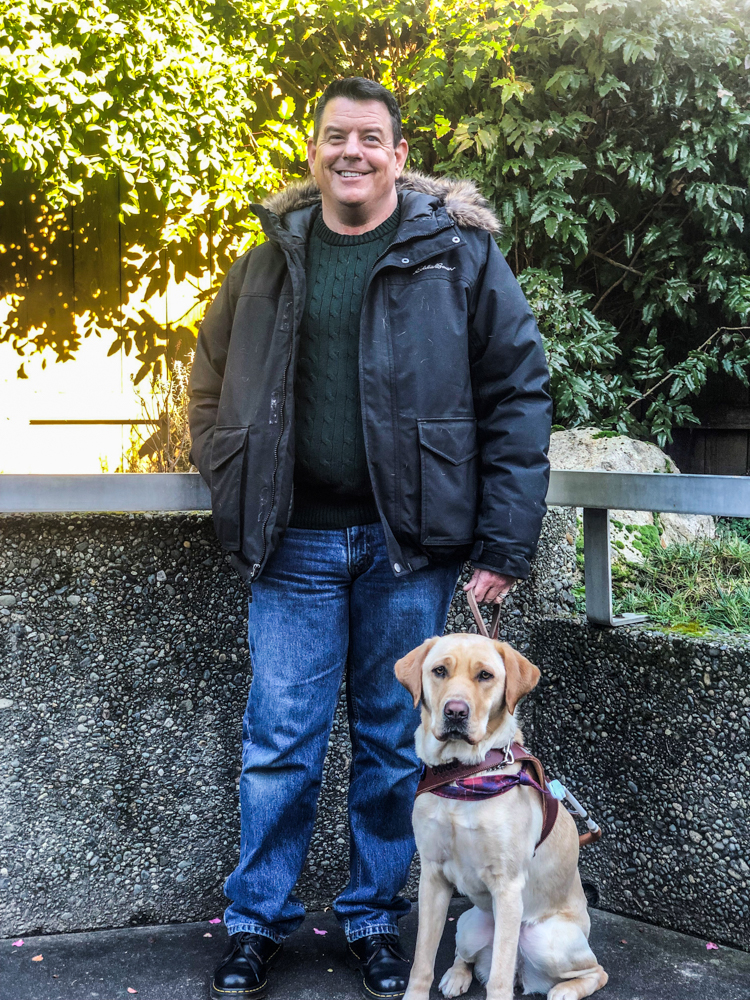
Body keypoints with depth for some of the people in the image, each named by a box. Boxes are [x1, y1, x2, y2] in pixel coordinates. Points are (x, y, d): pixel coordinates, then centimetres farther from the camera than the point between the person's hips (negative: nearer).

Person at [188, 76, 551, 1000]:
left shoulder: (459, 255, 1)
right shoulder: (265, 266, 9)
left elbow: (518, 395, -2)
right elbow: (211, 392, 18)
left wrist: (503, 545, -7)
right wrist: (237, 501, 3)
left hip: (409, 545, -1)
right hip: (295, 545, 2)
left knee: (392, 741, 9)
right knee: (279, 743, 5)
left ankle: (374, 921, 26)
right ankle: (257, 922, 22)